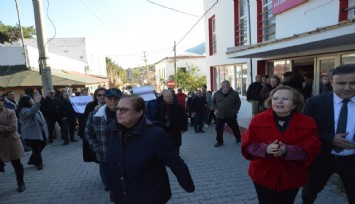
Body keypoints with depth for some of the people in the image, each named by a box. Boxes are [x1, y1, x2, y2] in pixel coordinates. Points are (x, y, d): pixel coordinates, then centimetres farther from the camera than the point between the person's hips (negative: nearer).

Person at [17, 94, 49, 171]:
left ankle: (32, 160, 37)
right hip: (32, 134, -10)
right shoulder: (24, 110, -16)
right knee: (36, 149, 2)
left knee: (42, 146, 20)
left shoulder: (34, 108, 14)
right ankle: (39, 164, 21)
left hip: (40, 132, 10)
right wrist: (37, 102, -50)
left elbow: (41, 118, 22)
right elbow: (31, 113, -40)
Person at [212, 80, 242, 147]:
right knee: (219, 129, 1)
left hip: (231, 115, -1)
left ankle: (238, 138, 36)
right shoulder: (217, 93, 1)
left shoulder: (234, 93, -1)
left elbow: (238, 102, 7)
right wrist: (215, 109, -1)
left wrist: (235, 110, -4)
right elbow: (213, 102, 14)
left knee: (235, 128, 11)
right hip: (220, 115, 1)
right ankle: (219, 141, 17)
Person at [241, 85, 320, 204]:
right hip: (263, 176, -1)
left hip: (291, 178, 1)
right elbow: (247, 146, -10)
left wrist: (287, 151, -31)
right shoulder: (258, 120, -9)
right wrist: (265, 149, -29)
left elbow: (311, 150, -13)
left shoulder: (307, 123, -7)